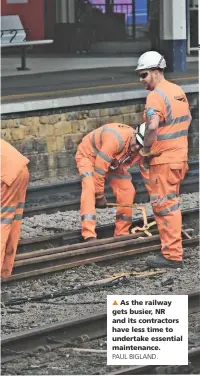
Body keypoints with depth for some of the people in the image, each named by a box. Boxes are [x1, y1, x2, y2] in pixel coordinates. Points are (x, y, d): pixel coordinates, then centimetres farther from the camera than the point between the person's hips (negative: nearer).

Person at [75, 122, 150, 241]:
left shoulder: (143, 151, -19)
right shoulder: (116, 139, -41)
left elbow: (148, 174, -8)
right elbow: (99, 167, -36)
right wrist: (99, 195, -25)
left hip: (113, 161, 7)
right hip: (88, 154, -6)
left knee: (127, 190, -7)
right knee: (89, 187, -29)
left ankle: (122, 234, 4)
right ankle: (89, 235, -37)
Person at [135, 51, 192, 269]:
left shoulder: (156, 95, -18)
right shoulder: (178, 91, 10)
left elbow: (152, 127, -31)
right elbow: (188, 119, 23)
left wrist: (146, 149, -17)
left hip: (163, 160, -9)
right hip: (179, 156, 9)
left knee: (164, 206, -4)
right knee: (171, 204, 18)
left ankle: (172, 255, -3)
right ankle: (173, 249, 25)